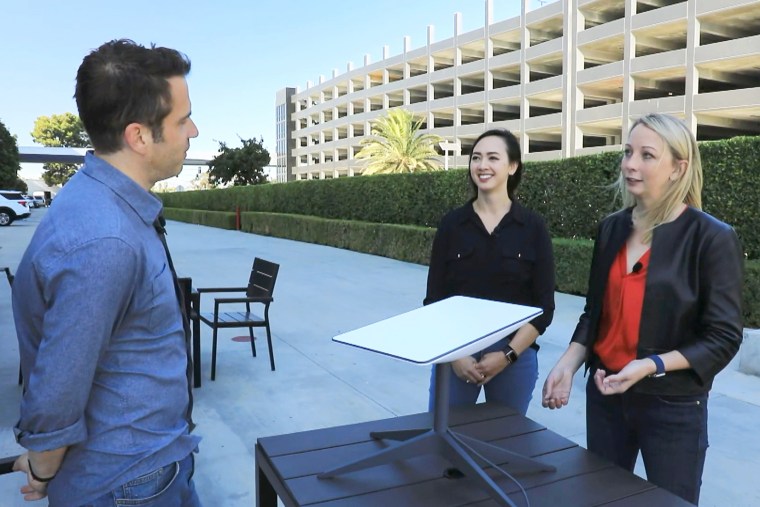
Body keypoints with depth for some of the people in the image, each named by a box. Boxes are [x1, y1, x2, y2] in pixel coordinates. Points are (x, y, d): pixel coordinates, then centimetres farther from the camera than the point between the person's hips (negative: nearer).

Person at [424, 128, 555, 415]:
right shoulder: (451, 224, 0)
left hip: (515, 358, 0)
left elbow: (544, 307, -3)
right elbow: (434, 300, 1)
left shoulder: (533, 227, -3)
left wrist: (507, 354, -11)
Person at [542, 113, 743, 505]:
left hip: (673, 407, -4)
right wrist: (568, 364, -6)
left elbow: (723, 338, -12)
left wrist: (650, 366, -23)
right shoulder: (612, 228, 2)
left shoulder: (712, 238, -12)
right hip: (605, 395, 4)